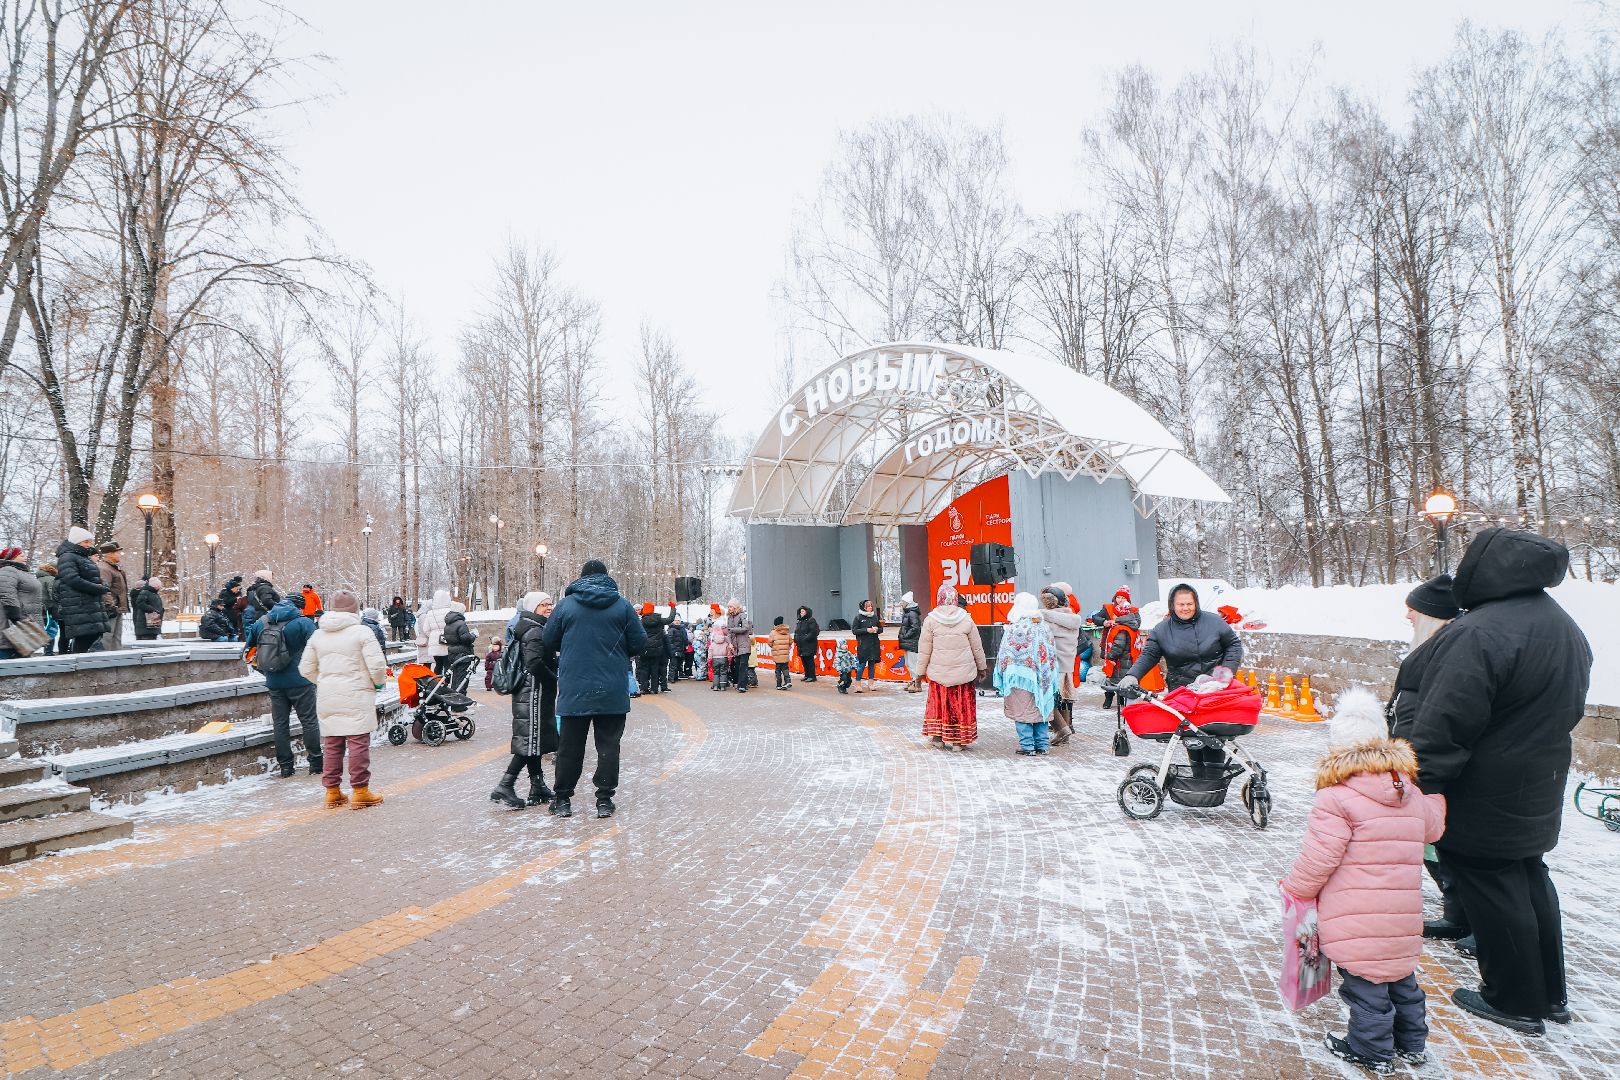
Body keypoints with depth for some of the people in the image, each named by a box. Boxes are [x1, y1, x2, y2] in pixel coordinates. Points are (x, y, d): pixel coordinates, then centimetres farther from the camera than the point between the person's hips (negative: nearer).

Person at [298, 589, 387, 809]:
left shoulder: (318, 634, 9)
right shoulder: (362, 631, -9)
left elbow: (306, 668, 14)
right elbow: (377, 665, -14)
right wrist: (378, 682, 5)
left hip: (327, 698, 6)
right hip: (356, 697, -6)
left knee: (331, 744, 13)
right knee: (358, 743, -1)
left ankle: (332, 790, 19)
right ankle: (360, 791, 2)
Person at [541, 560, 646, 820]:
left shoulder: (566, 604, 0)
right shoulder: (622, 605, -1)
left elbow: (548, 641, 5)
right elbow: (639, 643, 0)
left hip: (574, 689, 1)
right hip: (612, 691, 0)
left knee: (570, 745, 12)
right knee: (608, 744, 8)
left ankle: (562, 799, 20)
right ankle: (605, 800, 9)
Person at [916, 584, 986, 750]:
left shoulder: (931, 620, -6)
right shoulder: (966, 619, -3)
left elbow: (924, 649, -2)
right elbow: (977, 647, 6)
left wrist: (921, 671, 7)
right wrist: (981, 667, 19)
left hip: (938, 672, 0)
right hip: (964, 672, 0)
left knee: (938, 701, 13)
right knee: (961, 703, 8)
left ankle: (937, 736, 15)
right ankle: (958, 741, 13)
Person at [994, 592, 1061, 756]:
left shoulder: (1014, 629, -13)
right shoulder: (1045, 627, 4)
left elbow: (1005, 656, -11)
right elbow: (1052, 654, 10)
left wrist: (1001, 679, -2)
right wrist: (1050, 678, 18)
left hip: (1021, 677, -5)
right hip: (1041, 679, 5)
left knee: (1023, 711, 2)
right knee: (1040, 710, 12)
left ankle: (1027, 747, 5)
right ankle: (1042, 746, 17)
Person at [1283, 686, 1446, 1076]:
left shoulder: (1336, 798, -20)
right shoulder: (1411, 794, 4)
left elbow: (1317, 859, -21)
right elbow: (1433, 827, 25)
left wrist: (1294, 888, -3)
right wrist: (1436, 795, 44)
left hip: (1356, 923, -8)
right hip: (1403, 919, 8)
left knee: (1365, 985, 7)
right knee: (1400, 977, 25)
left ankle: (1372, 1051, 20)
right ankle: (1411, 1042, 40)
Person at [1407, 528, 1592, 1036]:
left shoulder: (1481, 633, -26)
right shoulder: (1566, 627, 7)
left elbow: (1443, 727, -27)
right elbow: (1568, 709, 19)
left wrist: (1417, 789, -20)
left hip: (1482, 803, -9)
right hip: (1537, 796, 10)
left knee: (1492, 893, 6)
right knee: (1531, 883, 22)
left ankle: (1515, 1000, 20)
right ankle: (1550, 994, 36)